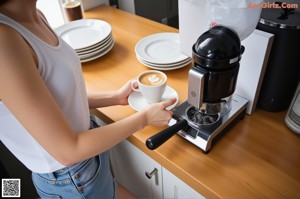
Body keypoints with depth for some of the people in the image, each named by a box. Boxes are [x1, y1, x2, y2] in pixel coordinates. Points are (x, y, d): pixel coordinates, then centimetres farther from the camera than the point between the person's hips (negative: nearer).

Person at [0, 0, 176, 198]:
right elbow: (67, 151, -29)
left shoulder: (34, 16, -6)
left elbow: (63, 96, 2)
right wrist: (145, 117, -20)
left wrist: (116, 97, -4)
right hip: (70, 178, -6)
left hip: (84, 136, 7)